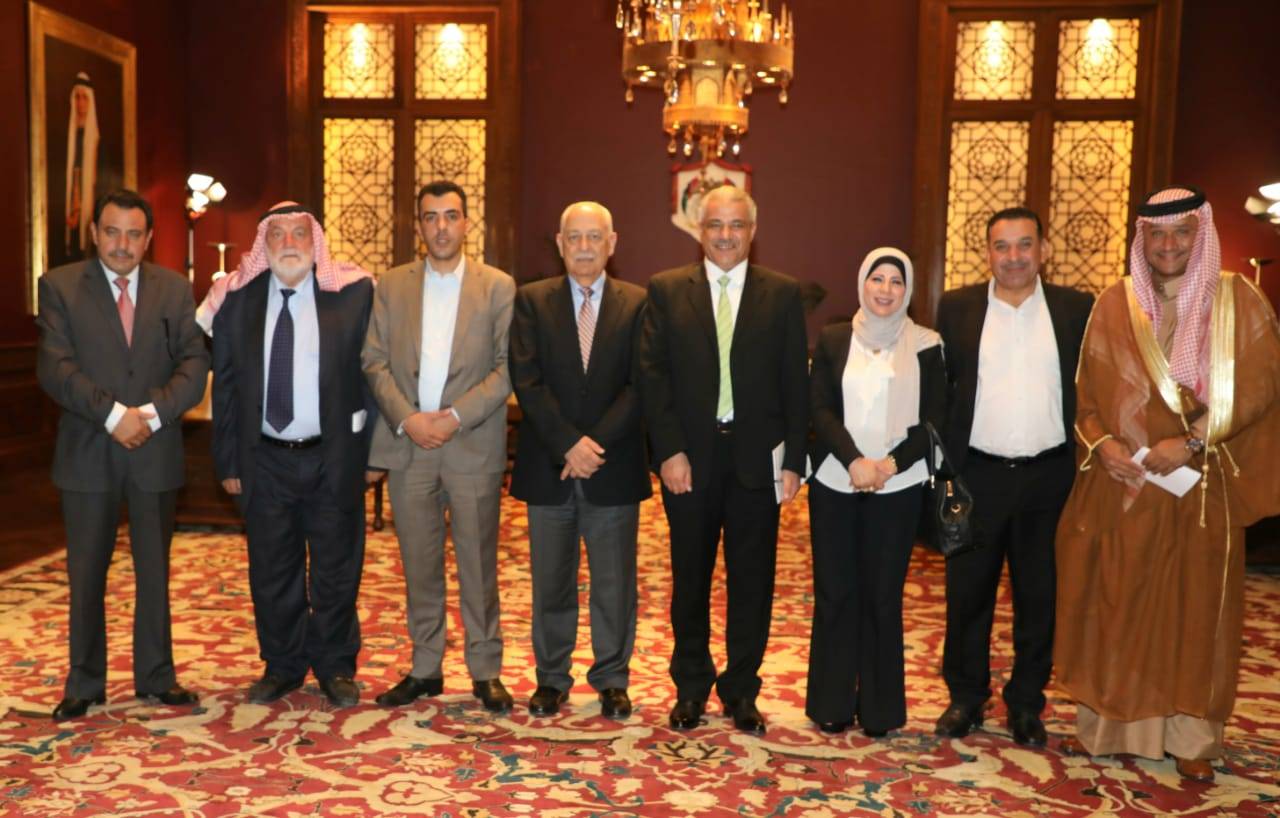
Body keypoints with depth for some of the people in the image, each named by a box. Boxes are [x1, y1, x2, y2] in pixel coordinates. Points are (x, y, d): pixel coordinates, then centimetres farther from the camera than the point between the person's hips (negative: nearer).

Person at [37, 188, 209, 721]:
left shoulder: (174, 289, 5)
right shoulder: (60, 286, 0)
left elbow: (194, 363, -2)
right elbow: (55, 368, -9)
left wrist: (151, 413, -16)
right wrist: (113, 414, -19)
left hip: (155, 451, 2)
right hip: (87, 452, -1)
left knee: (154, 570, 10)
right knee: (86, 574, 7)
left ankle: (156, 677, 23)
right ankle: (85, 684, 21)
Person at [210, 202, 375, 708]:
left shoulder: (354, 293, -4)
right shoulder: (236, 299, 2)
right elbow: (224, 385, 6)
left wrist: (371, 446, -4)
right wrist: (227, 461, 5)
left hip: (333, 457, -2)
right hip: (264, 459, 2)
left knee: (336, 570, 9)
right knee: (272, 571, 12)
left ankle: (335, 667, 26)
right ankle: (282, 666, 30)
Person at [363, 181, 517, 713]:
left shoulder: (498, 286, 3)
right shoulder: (391, 286, 10)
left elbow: (507, 368, -4)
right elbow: (374, 362, 5)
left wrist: (456, 417, -13)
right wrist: (406, 419, -10)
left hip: (473, 445, -2)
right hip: (407, 444, 2)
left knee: (478, 563, 3)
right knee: (419, 564, 9)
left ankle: (485, 671, 14)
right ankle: (425, 669, 21)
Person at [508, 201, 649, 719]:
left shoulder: (637, 304, 2)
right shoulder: (532, 301, 3)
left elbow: (639, 385, -5)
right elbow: (527, 381, -6)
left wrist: (596, 443, -15)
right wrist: (569, 443, -15)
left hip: (614, 467, 0)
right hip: (548, 466, 1)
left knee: (615, 582, 8)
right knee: (551, 582, 10)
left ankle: (612, 680, 23)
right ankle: (552, 678, 25)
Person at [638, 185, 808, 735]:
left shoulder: (783, 294, 4)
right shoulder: (666, 290, 3)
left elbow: (795, 383, 2)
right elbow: (653, 375, -2)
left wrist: (793, 459, -4)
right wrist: (669, 451, -10)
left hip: (757, 457, 0)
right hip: (689, 456, 0)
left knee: (752, 581, 9)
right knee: (690, 579, 11)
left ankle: (741, 691, 24)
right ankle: (691, 688, 27)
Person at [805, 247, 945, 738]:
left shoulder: (925, 346, 3)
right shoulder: (833, 340, 6)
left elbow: (934, 419, 1)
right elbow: (820, 409, 0)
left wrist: (891, 463, -13)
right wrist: (854, 461, -14)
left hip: (897, 488, -1)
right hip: (835, 483, 1)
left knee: (883, 595, 4)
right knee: (834, 592, 5)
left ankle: (880, 706, 16)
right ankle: (831, 702, 17)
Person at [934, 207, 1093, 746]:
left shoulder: (1077, 311, 3)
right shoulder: (957, 308, 2)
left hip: (1049, 478, 0)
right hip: (978, 476, 0)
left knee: (1040, 597, 10)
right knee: (967, 594, 9)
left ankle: (1026, 703, 26)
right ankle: (965, 697, 25)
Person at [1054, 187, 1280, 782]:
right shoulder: (1114, 304, 3)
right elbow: (1087, 391, 5)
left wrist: (1191, 442, -17)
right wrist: (1103, 443, -12)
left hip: (1200, 486, -1)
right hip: (1120, 483, 1)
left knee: (1195, 610, 6)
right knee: (1110, 605, 6)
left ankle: (1190, 737, 19)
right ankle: (1102, 725, 18)